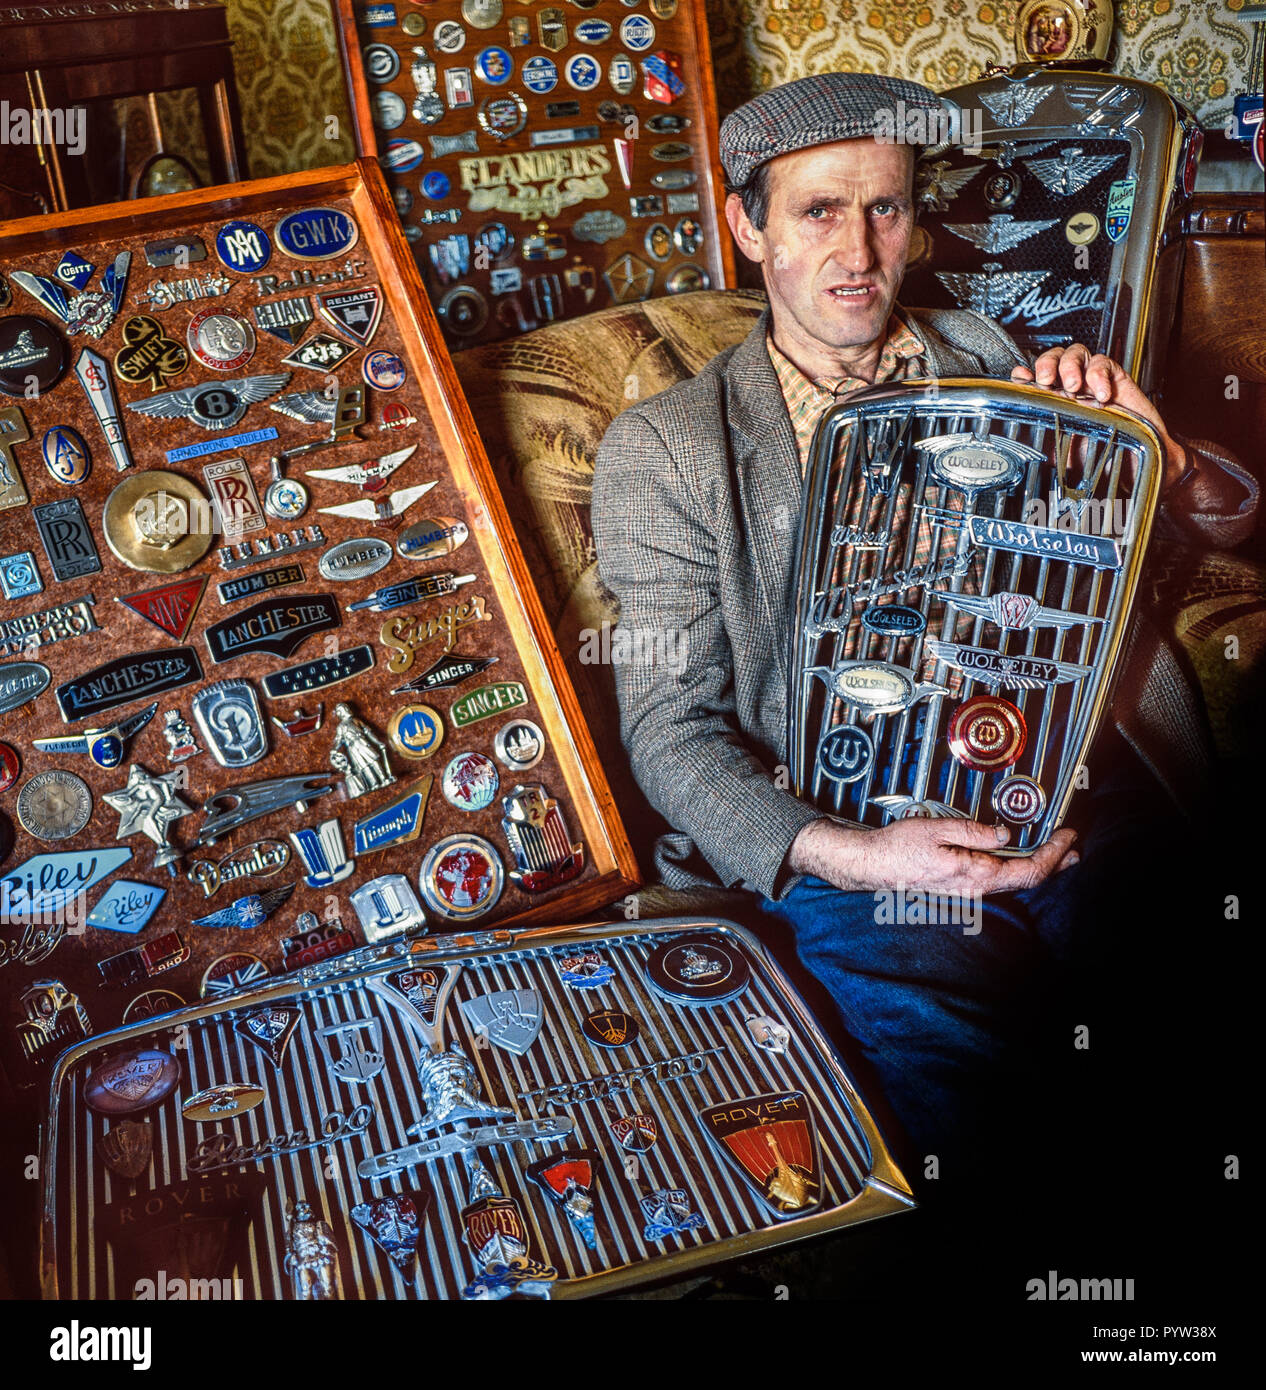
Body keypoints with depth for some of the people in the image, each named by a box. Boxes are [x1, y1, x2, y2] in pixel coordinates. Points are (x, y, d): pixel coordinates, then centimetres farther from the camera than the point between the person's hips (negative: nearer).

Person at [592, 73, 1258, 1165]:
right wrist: (844, 855, -18)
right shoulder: (664, 449, 7)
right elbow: (671, 731, 0)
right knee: (932, 1075, -29)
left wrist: (1157, 450, -5)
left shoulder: (986, 361, 17)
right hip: (857, 843, -3)